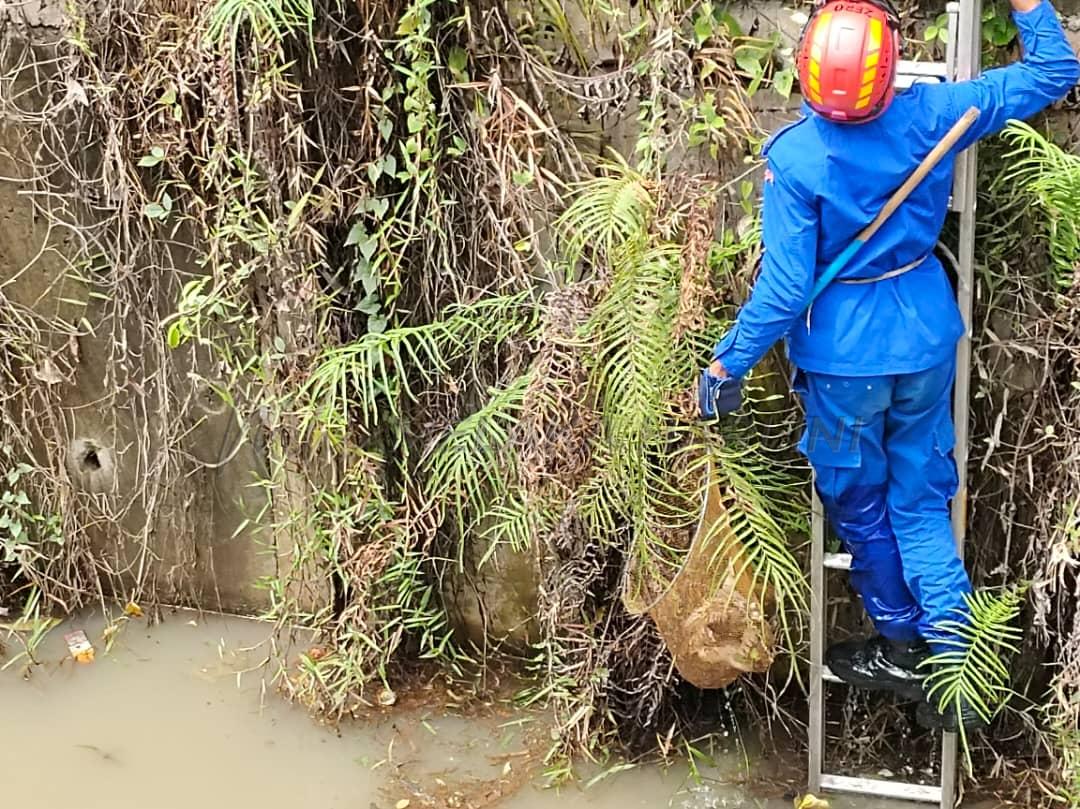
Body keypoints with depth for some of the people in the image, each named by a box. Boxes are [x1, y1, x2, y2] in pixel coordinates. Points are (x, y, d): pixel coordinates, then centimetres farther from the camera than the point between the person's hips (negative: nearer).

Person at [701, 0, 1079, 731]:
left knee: (860, 507, 18)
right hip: (926, 341, 4)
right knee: (921, 503, 15)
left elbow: (785, 286, -19)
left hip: (844, 356, -4)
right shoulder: (930, 116, -12)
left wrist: (730, 364, -8)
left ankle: (903, 649, 32)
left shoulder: (795, 158, -22)